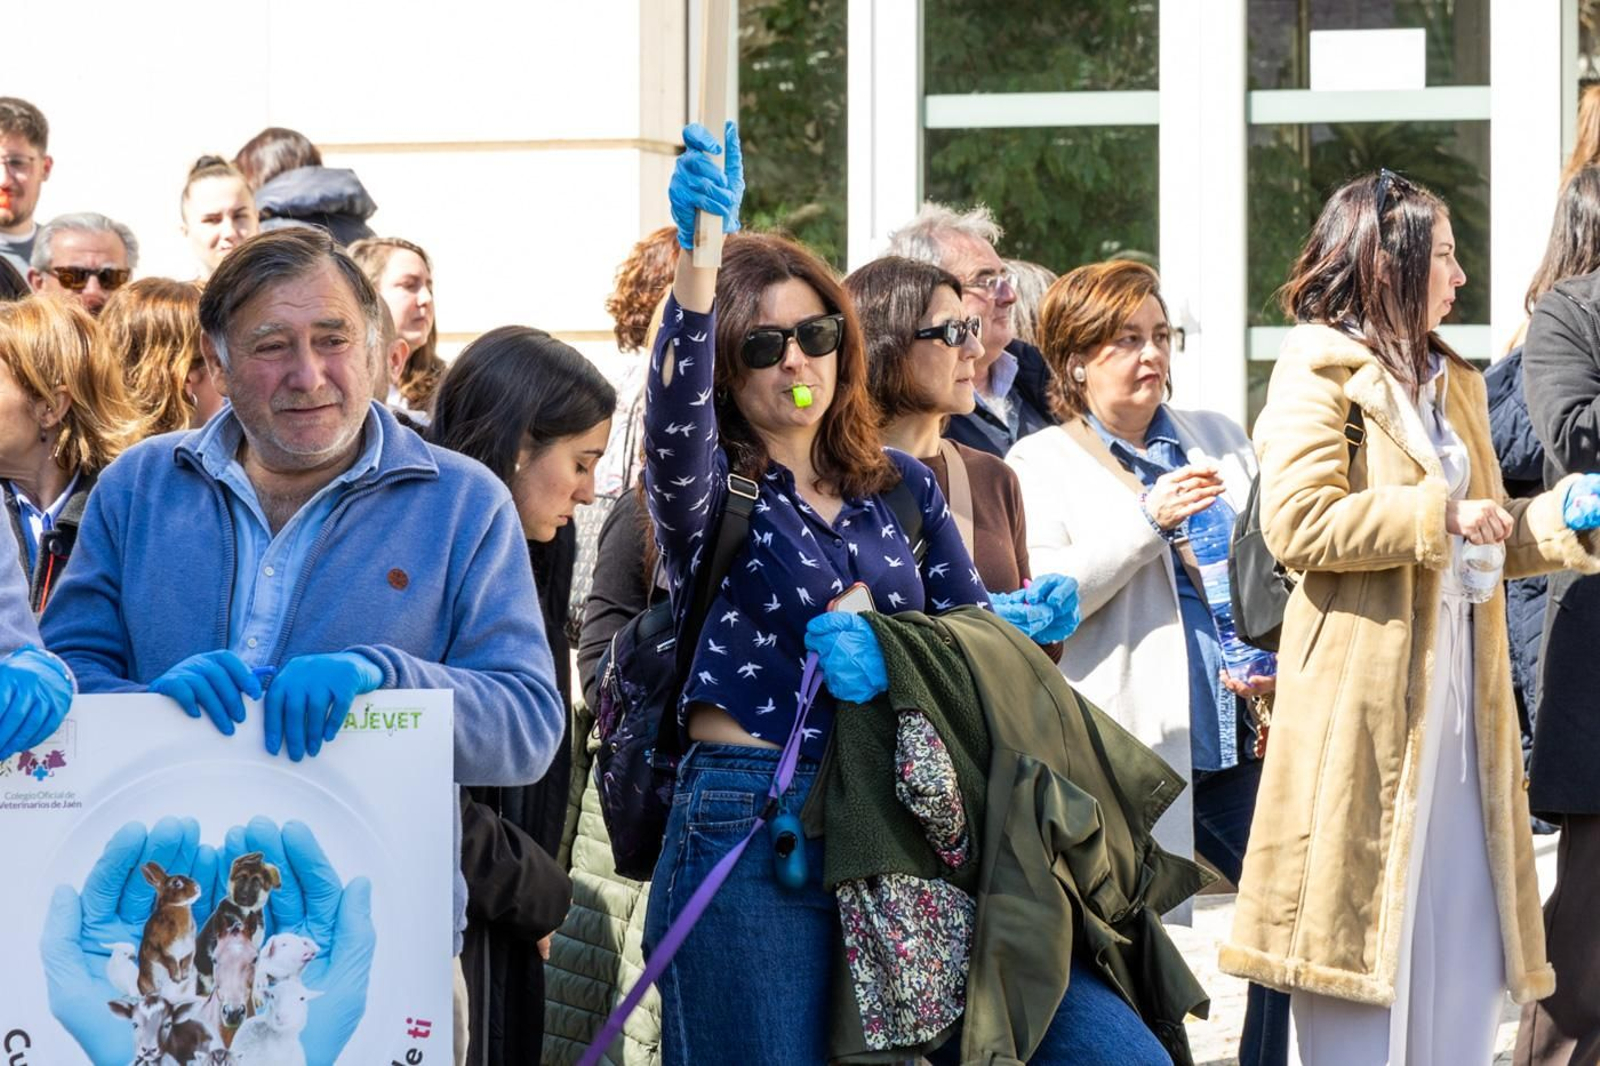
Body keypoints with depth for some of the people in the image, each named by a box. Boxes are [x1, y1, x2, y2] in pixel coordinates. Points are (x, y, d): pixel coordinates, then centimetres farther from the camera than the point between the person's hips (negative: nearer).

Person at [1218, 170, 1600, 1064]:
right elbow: (1297, 521, -18)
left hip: (1461, 690, 8)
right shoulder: (1320, 369, -4)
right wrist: (1439, 517, -13)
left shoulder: (1453, 381, 21)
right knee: (1370, 929, -5)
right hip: (1365, 692, -8)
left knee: (1461, 944, 6)